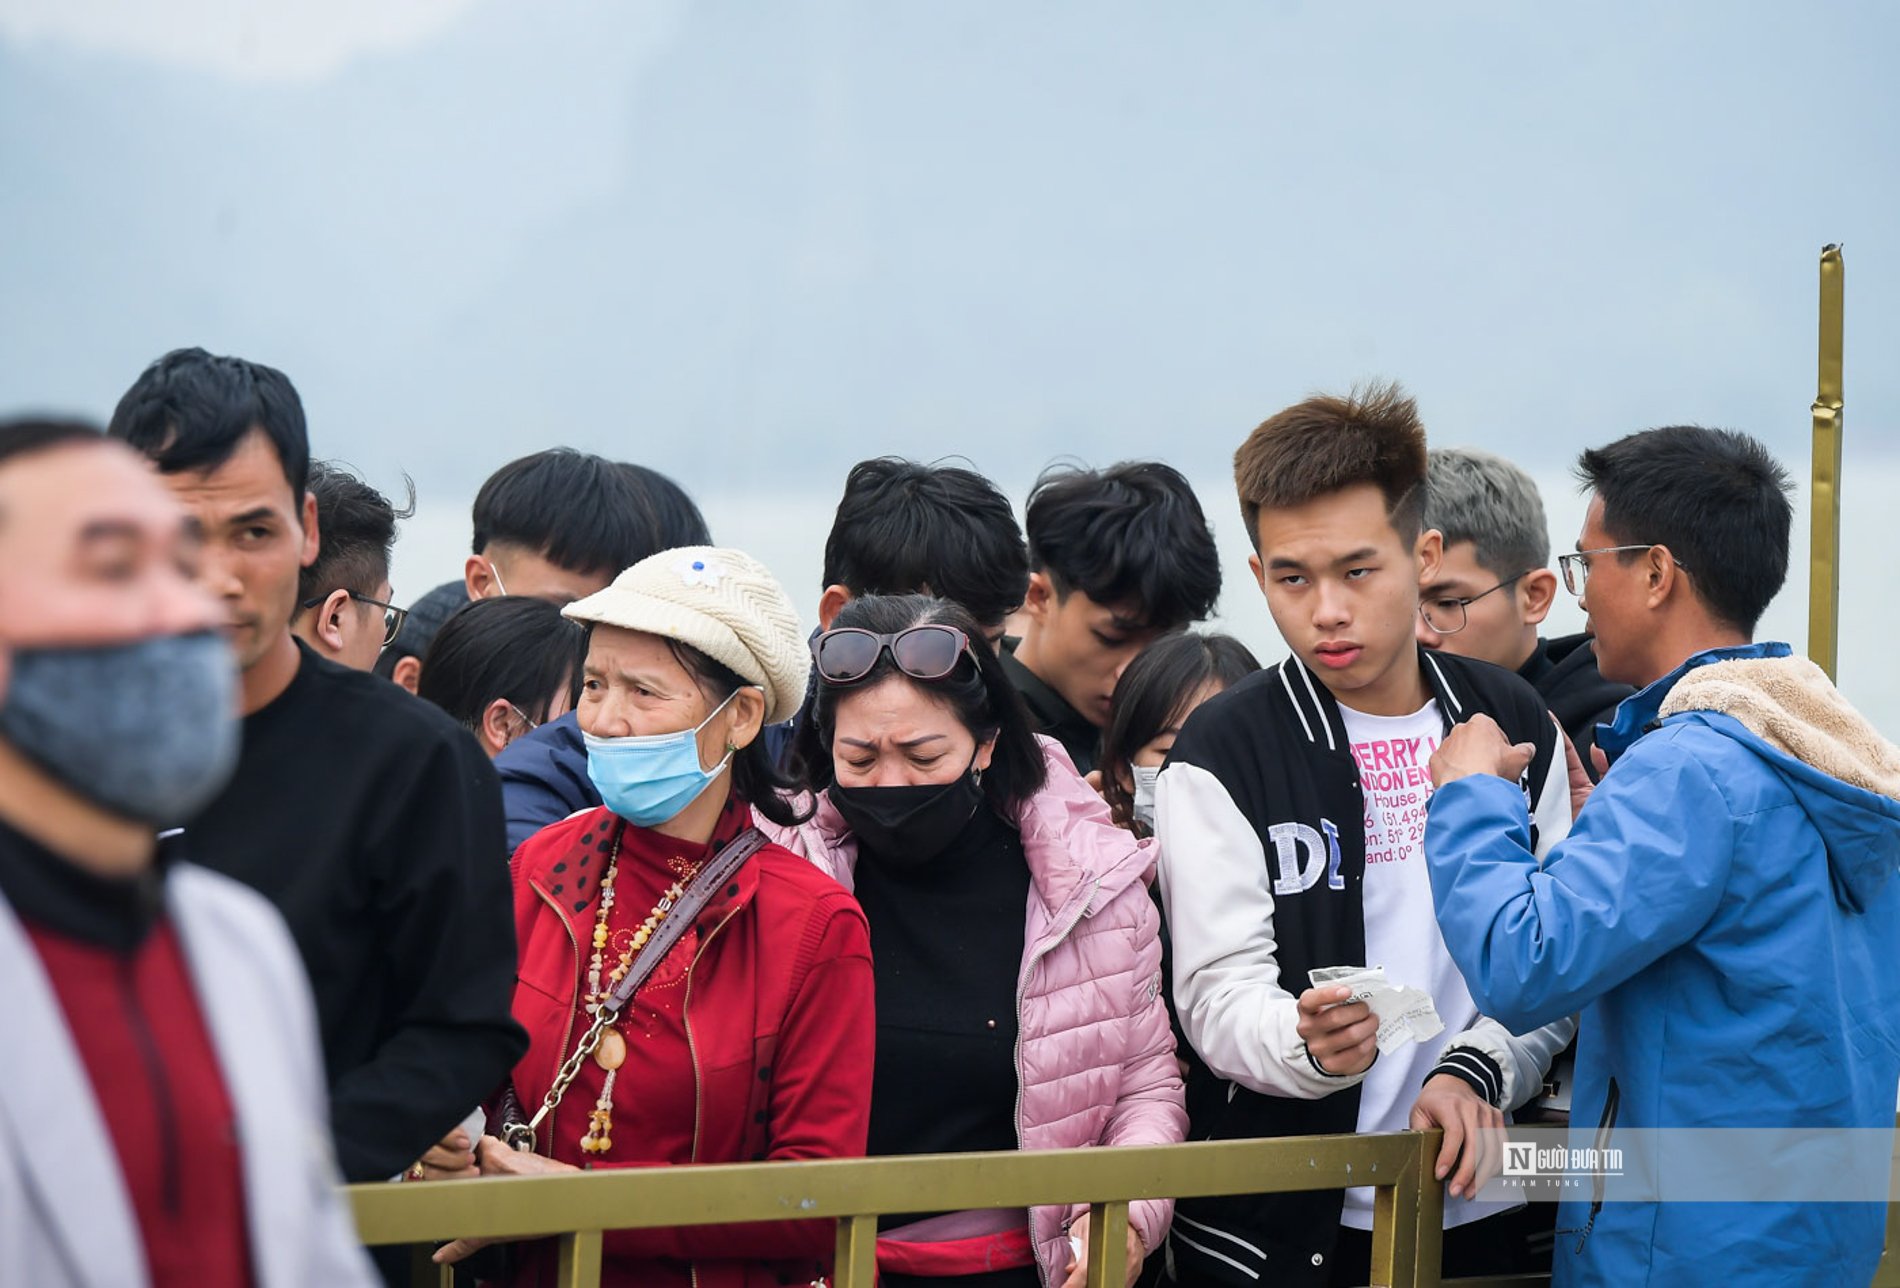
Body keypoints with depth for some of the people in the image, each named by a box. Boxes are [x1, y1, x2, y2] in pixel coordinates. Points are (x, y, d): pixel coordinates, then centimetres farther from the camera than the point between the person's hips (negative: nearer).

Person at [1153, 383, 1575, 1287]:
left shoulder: (1515, 727, 7)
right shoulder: (1225, 752, -5)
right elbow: (1220, 991, -11)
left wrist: (1476, 1069, -11)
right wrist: (1308, 1043, -31)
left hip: (1472, 1206, 3)